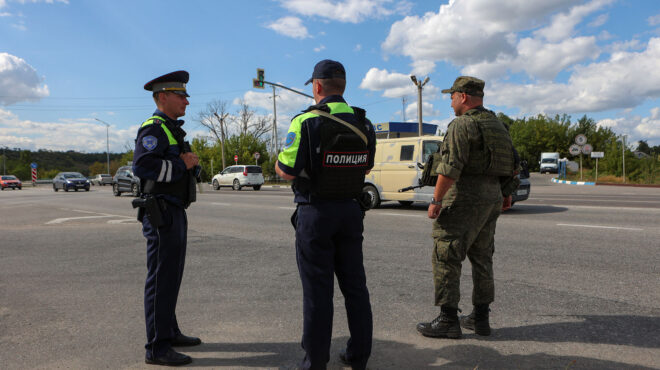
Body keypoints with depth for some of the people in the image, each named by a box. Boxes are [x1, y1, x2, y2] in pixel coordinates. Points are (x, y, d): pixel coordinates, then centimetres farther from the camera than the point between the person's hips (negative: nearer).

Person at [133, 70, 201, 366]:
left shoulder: (171, 130, 19)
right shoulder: (154, 128, -13)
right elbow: (142, 165, -27)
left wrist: (188, 161, 5)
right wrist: (182, 165, -18)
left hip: (175, 211, 10)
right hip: (161, 214, -10)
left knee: (171, 275, 17)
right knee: (161, 279, -5)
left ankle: (169, 332, 31)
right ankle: (157, 348, 4)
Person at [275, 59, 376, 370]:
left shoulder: (306, 121, -14)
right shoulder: (363, 124, 4)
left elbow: (287, 171, -15)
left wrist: (277, 162, 7)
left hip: (315, 213, -5)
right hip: (351, 211, 5)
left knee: (317, 288, 3)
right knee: (354, 283, 13)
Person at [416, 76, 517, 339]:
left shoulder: (462, 125, -12)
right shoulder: (497, 125, 16)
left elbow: (450, 167, -21)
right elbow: (510, 162, 22)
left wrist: (436, 200, -18)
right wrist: (506, 193, 32)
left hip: (465, 199, -9)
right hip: (492, 199, 9)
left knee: (446, 257, -4)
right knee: (481, 258, 14)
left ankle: (448, 320, -2)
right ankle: (480, 318, 20)